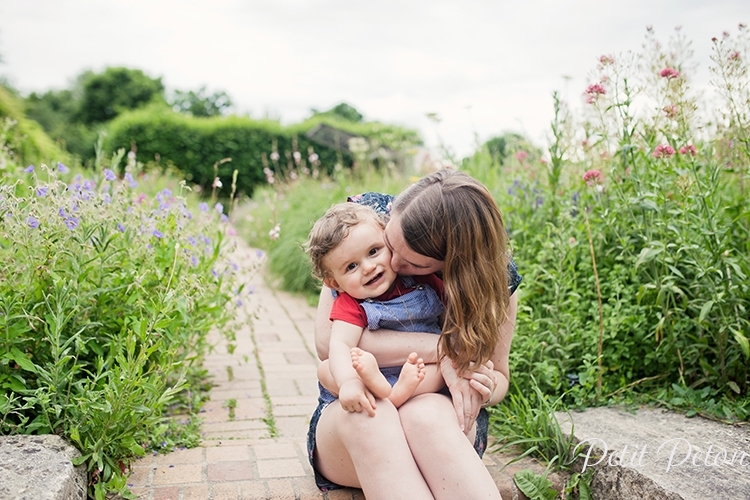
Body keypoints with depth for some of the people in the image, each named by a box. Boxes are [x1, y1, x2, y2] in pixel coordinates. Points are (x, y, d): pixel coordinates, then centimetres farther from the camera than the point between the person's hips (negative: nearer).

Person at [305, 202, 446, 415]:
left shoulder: (422, 278, 0)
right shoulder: (350, 306, -11)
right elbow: (339, 345, -27)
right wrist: (348, 382, -47)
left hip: (424, 376, 2)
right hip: (372, 376, -2)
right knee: (325, 369, -19)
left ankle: (400, 392, -37)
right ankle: (379, 390, -42)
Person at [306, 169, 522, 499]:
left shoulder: (495, 277, -11)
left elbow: (498, 375, 4)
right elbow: (328, 341, -21)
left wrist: (485, 389, -21)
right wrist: (438, 348, -27)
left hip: (440, 413, 1)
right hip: (350, 410, 0)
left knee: (427, 414, -37)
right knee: (367, 412, -38)